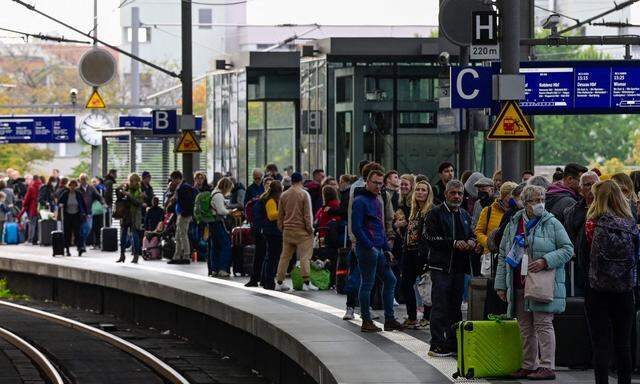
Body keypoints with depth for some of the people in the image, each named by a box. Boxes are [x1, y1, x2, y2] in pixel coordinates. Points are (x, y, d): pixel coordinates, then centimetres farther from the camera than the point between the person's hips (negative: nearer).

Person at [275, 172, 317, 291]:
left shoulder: (284, 195, 7)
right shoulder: (304, 194, -7)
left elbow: (280, 214, 11)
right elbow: (308, 214, -9)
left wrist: (281, 227, 20)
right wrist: (310, 228, -2)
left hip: (287, 230, 5)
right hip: (301, 230, -5)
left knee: (285, 256, 10)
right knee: (305, 256, -6)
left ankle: (280, 282, 12)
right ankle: (306, 282, -13)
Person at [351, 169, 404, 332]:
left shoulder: (377, 201, 18)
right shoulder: (360, 201, -11)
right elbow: (356, 228, -17)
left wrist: (386, 248, 17)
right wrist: (370, 247, -20)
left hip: (379, 250, 9)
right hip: (366, 250, -9)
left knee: (390, 280, 10)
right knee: (367, 284, -3)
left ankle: (389, 319, 15)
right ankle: (366, 322, 4)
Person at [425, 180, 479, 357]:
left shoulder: (465, 215, 18)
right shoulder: (435, 214, -3)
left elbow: (471, 235, 23)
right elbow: (431, 238, -11)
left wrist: (471, 242, -2)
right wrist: (454, 243, -18)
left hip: (459, 267, 6)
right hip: (441, 267, -6)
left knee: (455, 307, 9)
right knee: (440, 307, -8)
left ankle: (453, 343, 15)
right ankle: (437, 345, -7)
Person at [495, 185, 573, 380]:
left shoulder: (552, 224, 0)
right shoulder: (513, 224, 12)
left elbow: (567, 249, -2)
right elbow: (503, 255, 16)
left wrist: (545, 261, -16)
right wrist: (501, 284, 12)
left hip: (544, 285, -5)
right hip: (519, 286, 5)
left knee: (543, 324, -7)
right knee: (525, 328, 9)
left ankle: (547, 367, -5)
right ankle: (528, 366, 17)